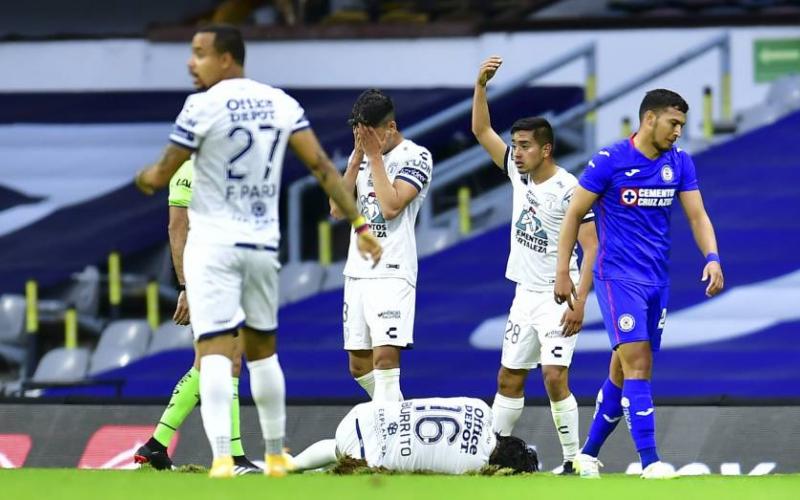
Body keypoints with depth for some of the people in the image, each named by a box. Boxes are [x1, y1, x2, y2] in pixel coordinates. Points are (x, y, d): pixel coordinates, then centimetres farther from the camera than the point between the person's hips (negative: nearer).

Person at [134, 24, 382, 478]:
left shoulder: (203, 107, -11)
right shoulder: (281, 103, 5)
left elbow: (163, 175, -5)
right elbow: (321, 166, 1)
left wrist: (145, 178, 19)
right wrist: (360, 224, 4)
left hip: (213, 244, -5)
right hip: (263, 244, 5)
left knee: (215, 351, -11)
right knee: (262, 349, 19)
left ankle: (222, 457, -25)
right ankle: (275, 455, 25)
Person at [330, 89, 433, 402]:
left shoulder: (415, 157, -6)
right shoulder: (360, 156, 14)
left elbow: (390, 206, -18)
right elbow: (337, 209, 5)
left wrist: (375, 156, -11)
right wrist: (358, 157, 0)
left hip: (392, 272, -7)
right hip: (357, 271, 7)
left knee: (385, 356, -20)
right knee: (358, 365, 10)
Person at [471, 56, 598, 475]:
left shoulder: (568, 189, -15)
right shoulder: (518, 172, 5)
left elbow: (591, 248, -16)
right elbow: (481, 130, 10)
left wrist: (579, 302, -23)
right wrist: (481, 85, -5)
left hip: (557, 297, -8)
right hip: (525, 295, 8)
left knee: (554, 377, -15)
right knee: (508, 377, 10)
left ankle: (573, 461, -10)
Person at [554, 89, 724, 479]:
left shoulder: (680, 163, 4)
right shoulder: (609, 161, -10)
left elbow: (697, 215, 4)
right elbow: (574, 214, -4)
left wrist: (712, 257, -15)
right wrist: (563, 272, -6)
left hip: (657, 281, 6)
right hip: (618, 277, -6)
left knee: (625, 372, 10)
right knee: (636, 363, -16)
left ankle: (588, 453, 23)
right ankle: (649, 461, -20)